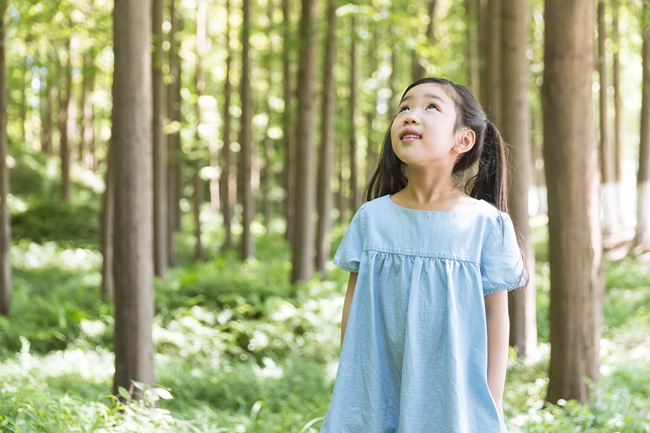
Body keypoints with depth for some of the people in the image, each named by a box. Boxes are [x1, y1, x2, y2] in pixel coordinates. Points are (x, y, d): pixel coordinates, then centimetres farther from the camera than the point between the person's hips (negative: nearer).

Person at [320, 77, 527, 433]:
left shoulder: (485, 223, -6)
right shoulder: (372, 218, 0)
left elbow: (496, 313, -2)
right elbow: (354, 303, 7)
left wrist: (492, 404, -2)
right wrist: (348, 386, 6)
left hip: (452, 399, -2)